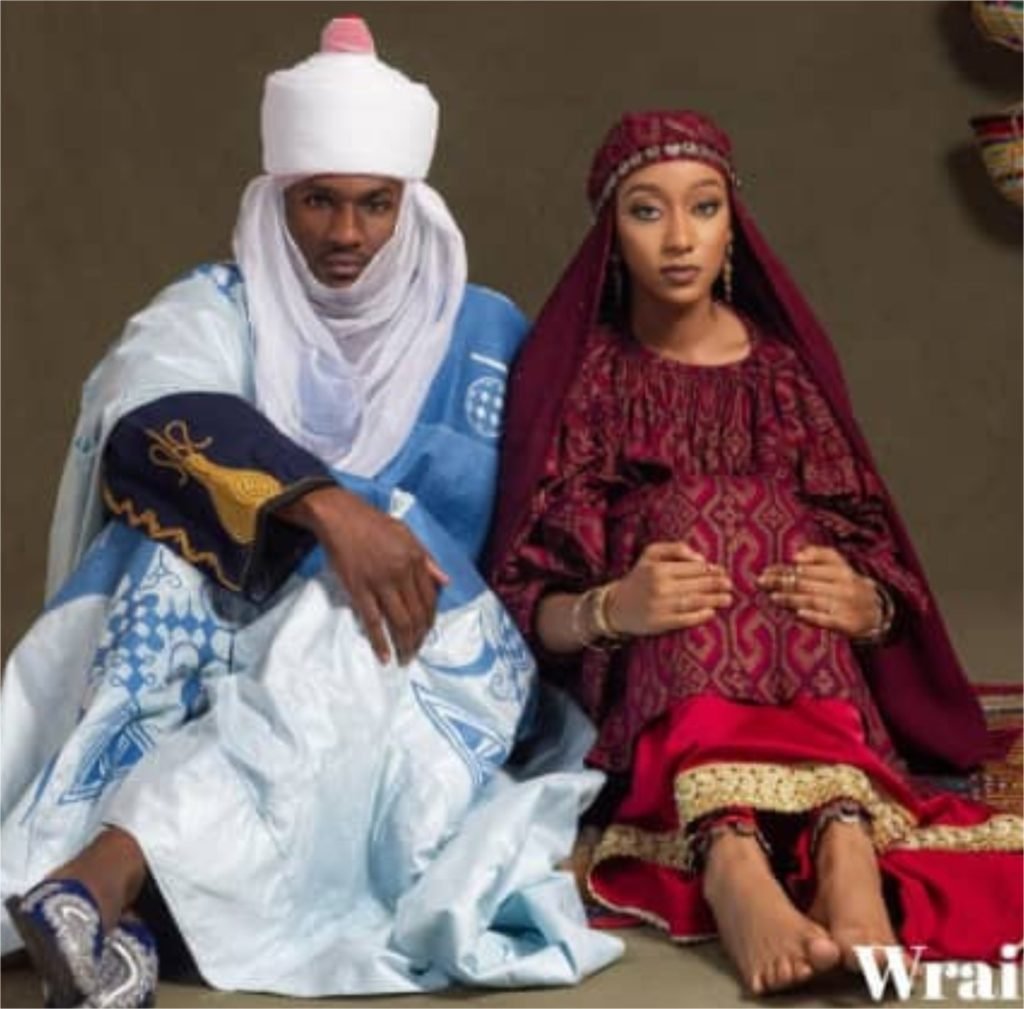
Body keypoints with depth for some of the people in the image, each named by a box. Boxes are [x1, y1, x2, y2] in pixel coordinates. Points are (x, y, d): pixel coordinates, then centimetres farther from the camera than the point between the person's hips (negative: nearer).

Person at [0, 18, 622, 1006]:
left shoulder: (481, 330, 10)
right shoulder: (219, 307, 6)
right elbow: (158, 421, -17)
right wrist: (326, 508, -32)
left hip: (406, 647, 0)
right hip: (228, 637, 0)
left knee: (336, 659, -34)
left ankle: (102, 879, -51)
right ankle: (123, 908, -50)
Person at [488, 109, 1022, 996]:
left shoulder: (786, 367, 12)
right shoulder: (575, 372, 6)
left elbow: (881, 576, 8)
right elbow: (524, 604, -1)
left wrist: (865, 603, -17)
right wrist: (608, 609, -23)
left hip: (813, 697, 1)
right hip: (633, 701, -1)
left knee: (774, 534, -27)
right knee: (698, 520, -28)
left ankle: (844, 845, -50)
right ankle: (731, 864, -51)